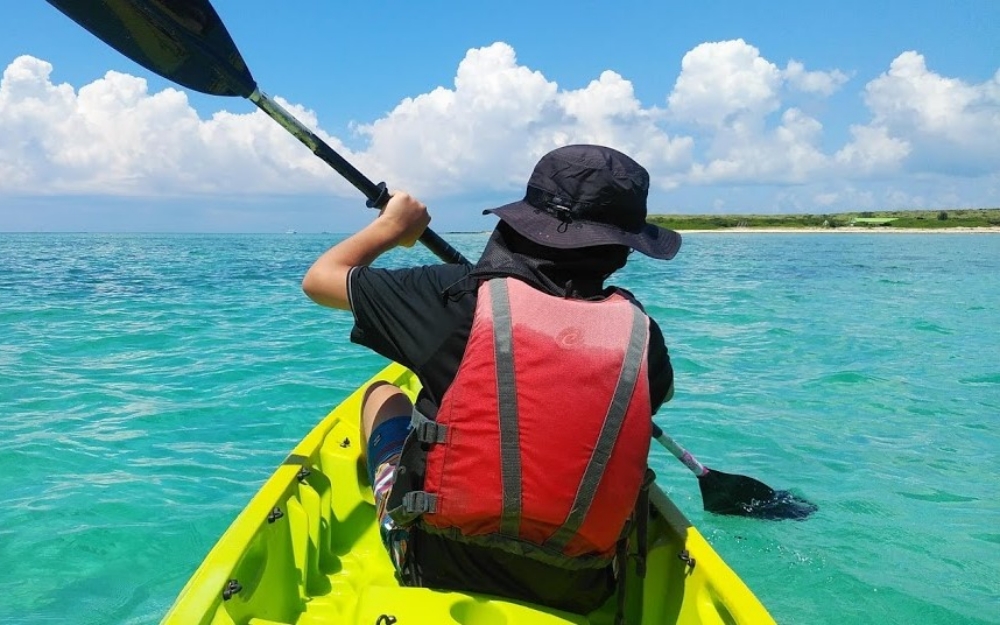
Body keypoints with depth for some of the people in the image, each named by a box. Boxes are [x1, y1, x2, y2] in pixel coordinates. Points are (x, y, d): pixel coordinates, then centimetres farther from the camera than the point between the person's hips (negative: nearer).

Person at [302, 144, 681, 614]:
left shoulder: (458, 295, -16)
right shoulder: (643, 335, -10)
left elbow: (319, 279, 0)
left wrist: (393, 225, 16)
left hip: (435, 568, -1)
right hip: (576, 591, 2)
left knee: (384, 393, 21)